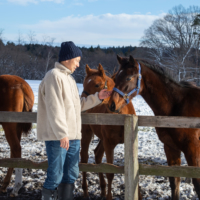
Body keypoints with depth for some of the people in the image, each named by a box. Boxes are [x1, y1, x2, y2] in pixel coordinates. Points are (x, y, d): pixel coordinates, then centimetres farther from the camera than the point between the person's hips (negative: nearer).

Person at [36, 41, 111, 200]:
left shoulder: (69, 78, 18)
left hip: (73, 136, 9)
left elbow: (78, 105, 23)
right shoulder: (54, 76, -12)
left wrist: (98, 97, 15)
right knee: (55, 176, -5)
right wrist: (62, 134, -23)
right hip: (57, 137, -9)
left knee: (71, 175, 14)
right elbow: (54, 108, -19)